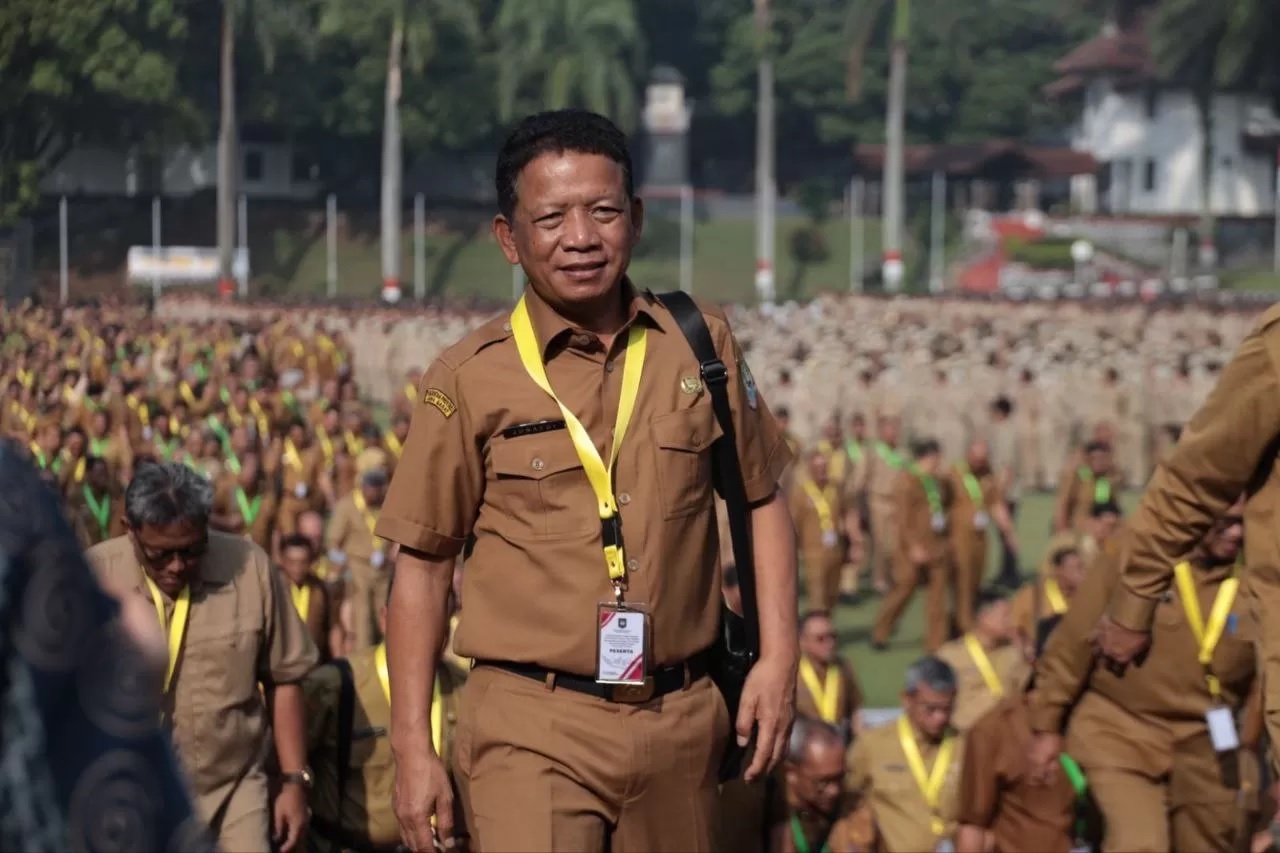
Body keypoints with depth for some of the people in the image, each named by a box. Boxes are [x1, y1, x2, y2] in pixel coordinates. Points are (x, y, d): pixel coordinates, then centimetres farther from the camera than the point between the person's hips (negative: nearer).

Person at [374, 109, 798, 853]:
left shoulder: (700, 345, 4)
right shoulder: (470, 379, -4)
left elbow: (762, 502, 13)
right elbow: (423, 564, 1)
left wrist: (779, 657, 3)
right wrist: (413, 745, -2)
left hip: (682, 718, 3)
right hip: (533, 727, -3)